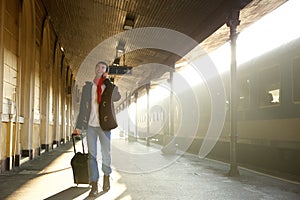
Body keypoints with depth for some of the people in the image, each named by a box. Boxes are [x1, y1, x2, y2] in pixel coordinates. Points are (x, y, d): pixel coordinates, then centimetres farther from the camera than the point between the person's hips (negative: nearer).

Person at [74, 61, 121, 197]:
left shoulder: (109, 87, 2)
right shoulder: (87, 87, 8)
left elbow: (117, 97, -22)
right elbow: (82, 107, 10)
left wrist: (107, 81, -13)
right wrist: (79, 126, 7)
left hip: (104, 126, -1)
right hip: (90, 125, 2)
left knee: (106, 154, 5)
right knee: (92, 155, 1)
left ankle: (106, 176, 31)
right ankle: (94, 185, 7)